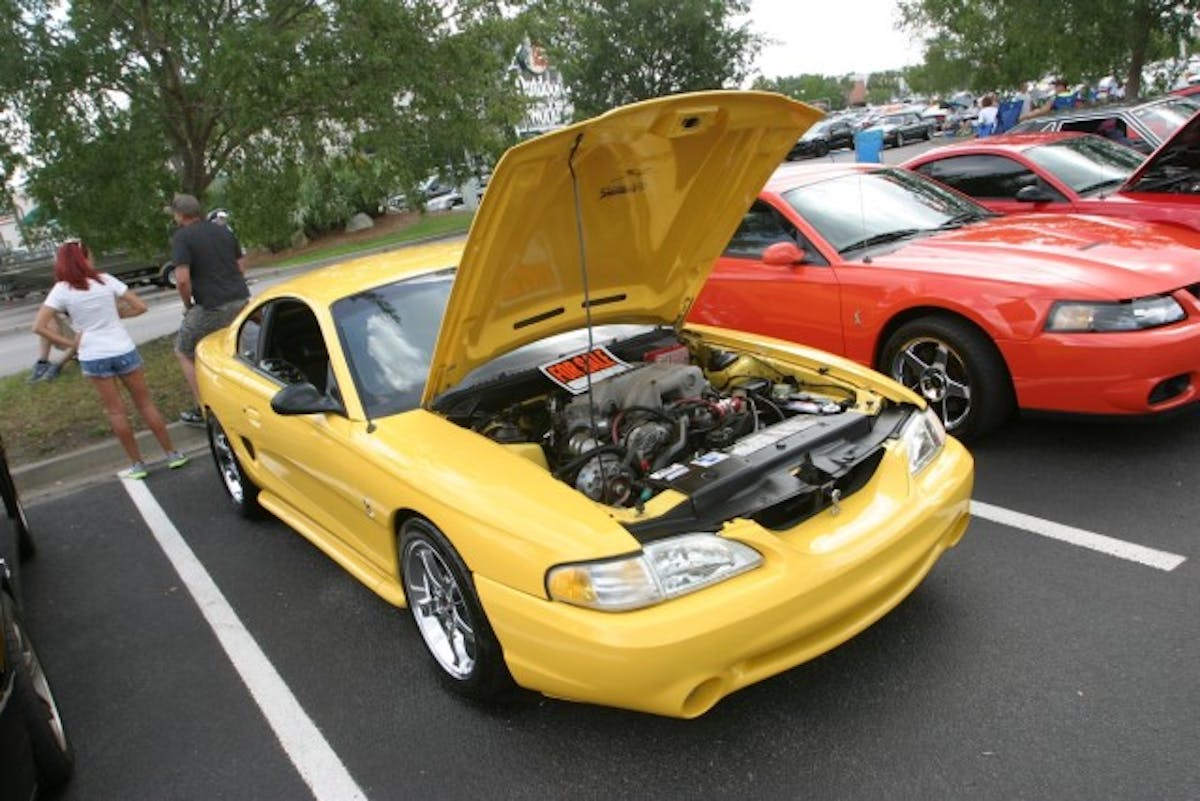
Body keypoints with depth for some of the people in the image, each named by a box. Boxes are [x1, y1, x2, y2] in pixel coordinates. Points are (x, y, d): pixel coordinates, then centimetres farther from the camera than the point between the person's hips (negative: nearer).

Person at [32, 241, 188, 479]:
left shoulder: (61, 290, -6)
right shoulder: (105, 280, -3)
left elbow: (39, 326, -11)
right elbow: (140, 306, -2)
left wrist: (69, 342, -3)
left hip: (93, 357, -1)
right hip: (124, 350, 1)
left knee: (115, 411, 10)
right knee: (145, 403, 11)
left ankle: (137, 464, 15)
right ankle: (172, 454, 15)